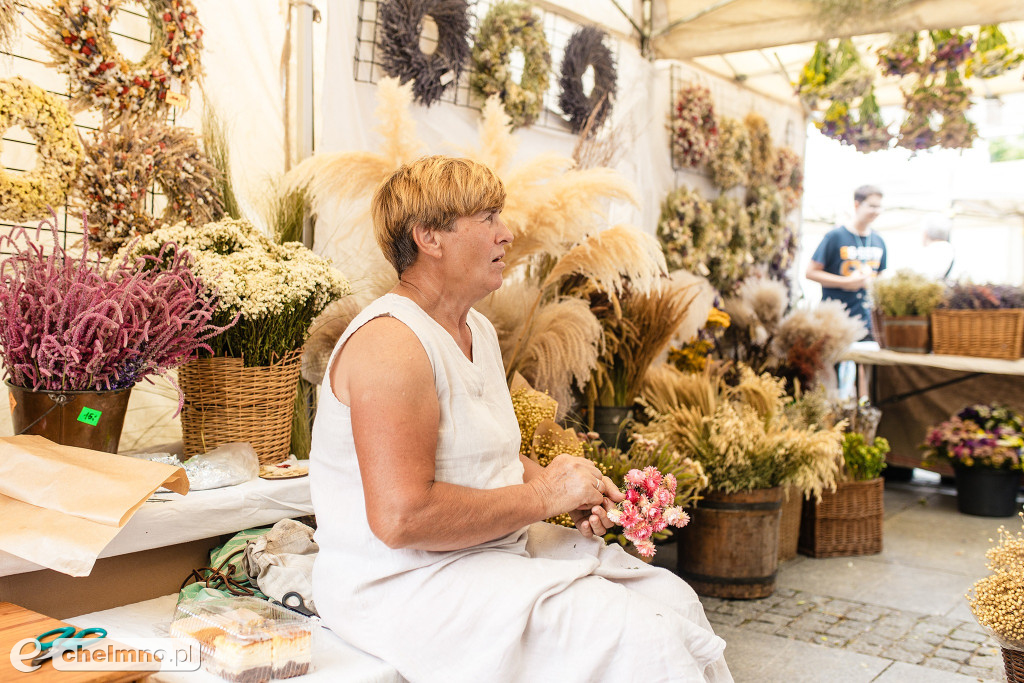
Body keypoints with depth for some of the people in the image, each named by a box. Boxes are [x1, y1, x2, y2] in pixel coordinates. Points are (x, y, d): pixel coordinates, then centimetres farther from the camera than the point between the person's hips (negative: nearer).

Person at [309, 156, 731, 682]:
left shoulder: (478, 330, 13)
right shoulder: (390, 342, -20)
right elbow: (401, 517, -29)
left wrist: (571, 490, 2)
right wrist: (543, 496, -18)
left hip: (498, 546, 10)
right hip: (408, 582, -9)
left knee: (673, 601, 2)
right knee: (641, 640, -18)